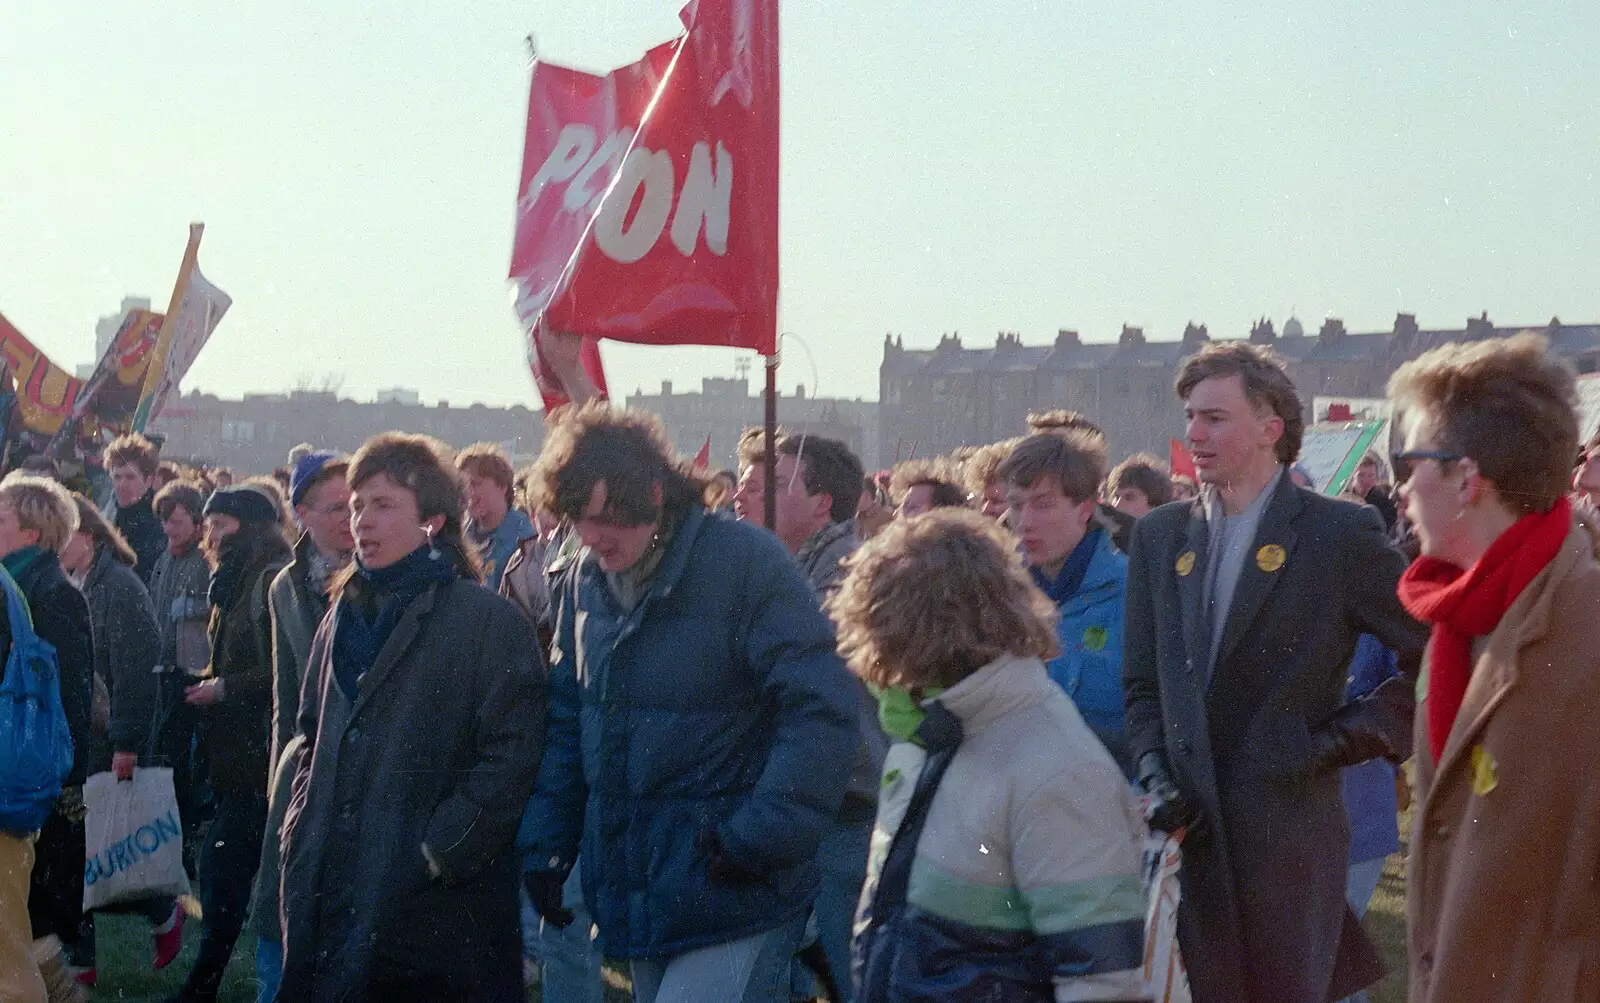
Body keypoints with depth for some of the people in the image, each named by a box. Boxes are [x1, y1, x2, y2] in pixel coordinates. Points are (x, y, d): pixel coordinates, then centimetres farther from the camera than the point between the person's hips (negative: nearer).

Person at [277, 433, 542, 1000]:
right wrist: (302, 833, 11)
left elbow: (512, 755, -12)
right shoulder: (343, 618, 16)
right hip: (329, 903, 6)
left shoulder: (490, 622, -6)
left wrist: (441, 853, -16)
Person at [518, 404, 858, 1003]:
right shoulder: (584, 580, 6)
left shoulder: (745, 561, -14)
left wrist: (764, 837, -20)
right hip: (635, 900, 7)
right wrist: (545, 842, 9)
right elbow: (566, 721, 15)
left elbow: (822, 709, -17)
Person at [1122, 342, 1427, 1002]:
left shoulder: (1339, 533, -4)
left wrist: (1353, 736, -8)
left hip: (1286, 836, -4)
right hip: (1189, 830, 5)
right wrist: (1155, 775, -1)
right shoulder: (1159, 537, 11)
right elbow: (1141, 685, 13)